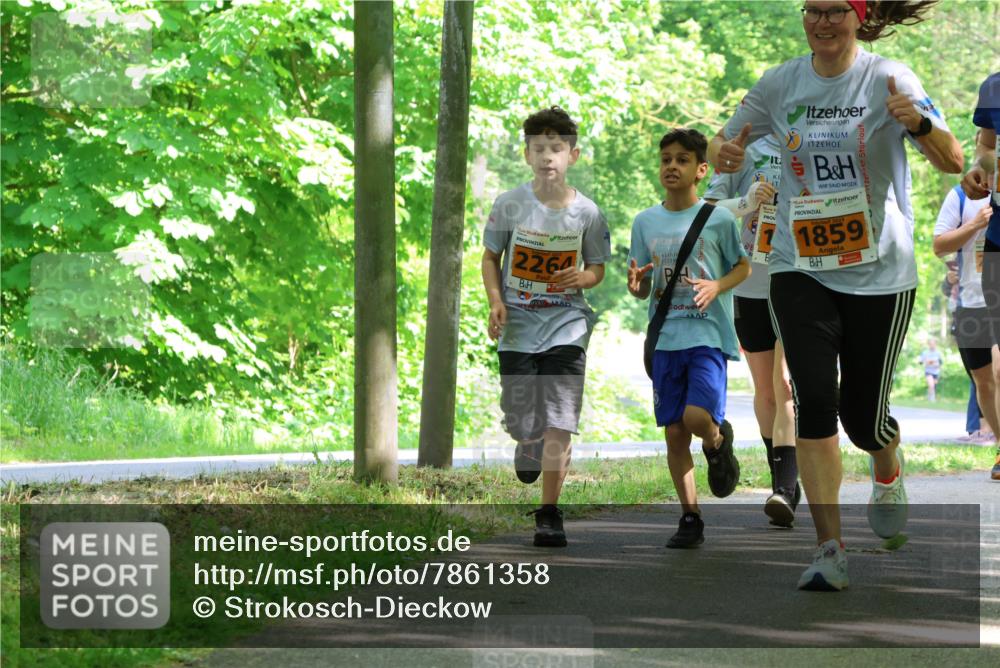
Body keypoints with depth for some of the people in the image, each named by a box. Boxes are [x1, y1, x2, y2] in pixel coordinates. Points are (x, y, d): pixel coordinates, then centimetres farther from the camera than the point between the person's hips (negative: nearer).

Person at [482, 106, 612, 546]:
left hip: (566, 327, -1)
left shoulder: (587, 213, -4)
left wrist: (582, 278, -15)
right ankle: (528, 444, 42)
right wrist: (496, 302, -8)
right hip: (518, 327, 1)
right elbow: (490, 256, 7)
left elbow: (597, 269, 8)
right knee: (522, 424, 3)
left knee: (559, 424, -11)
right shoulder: (510, 205, -5)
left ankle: (549, 513, -3)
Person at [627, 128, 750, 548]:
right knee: (673, 432, 3)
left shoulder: (718, 218, -2)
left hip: (708, 335, -4)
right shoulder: (645, 222, 9)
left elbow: (744, 267, 7)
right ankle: (690, 518, 11)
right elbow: (643, 291, 13)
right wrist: (636, 284, -11)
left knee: (697, 418, -22)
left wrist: (718, 286, -13)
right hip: (666, 337, 4)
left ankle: (718, 442, 14)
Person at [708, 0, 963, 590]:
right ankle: (831, 551, -10)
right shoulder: (781, 84, 2)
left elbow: (954, 163, -14)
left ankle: (889, 472, 42)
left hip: (879, 271, -2)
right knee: (815, 399, -13)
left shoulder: (888, 79, -8)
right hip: (800, 269, 2)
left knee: (863, 414, 4)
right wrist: (725, 154, -11)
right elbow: (727, 144, 14)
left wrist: (919, 124, -36)